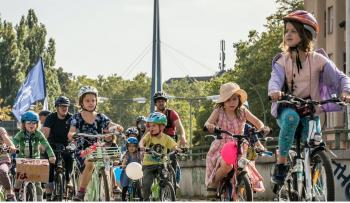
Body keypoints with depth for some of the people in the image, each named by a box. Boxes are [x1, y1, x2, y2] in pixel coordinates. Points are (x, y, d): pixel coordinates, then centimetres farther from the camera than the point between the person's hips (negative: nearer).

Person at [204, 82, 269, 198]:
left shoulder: (242, 111, 5)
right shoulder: (218, 112, 0)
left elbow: (256, 121, -1)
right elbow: (208, 122, -14)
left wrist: (262, 127, -24)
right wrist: (209, 125, -39)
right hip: (221, 148, -3)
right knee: (227, 165, -33)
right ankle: (212, 185, -10)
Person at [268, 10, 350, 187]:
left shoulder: (317, 59, -2)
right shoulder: (282, 61, 0)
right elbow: (275, 79, -18)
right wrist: (274, 91, -43)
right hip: (286, 108, 0)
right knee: (291, 116, -36)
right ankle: (281, 164, -27)